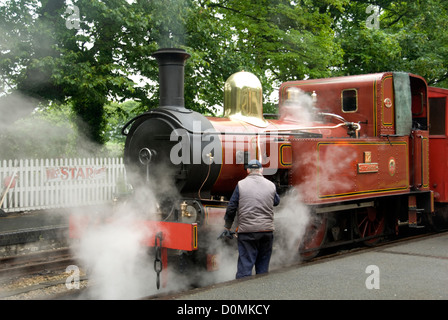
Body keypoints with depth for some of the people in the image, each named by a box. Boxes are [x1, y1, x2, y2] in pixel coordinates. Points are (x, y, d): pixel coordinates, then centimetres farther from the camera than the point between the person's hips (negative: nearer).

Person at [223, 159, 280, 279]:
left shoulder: (241, 184, -2)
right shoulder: (271, 185, 5)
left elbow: (231, 208, -1)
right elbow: (276, 202, 22)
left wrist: (227, 227, 8)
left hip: (247, 231, -3)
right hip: (267, 230, 3)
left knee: (245, 264, -1)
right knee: (263, 266, 14)